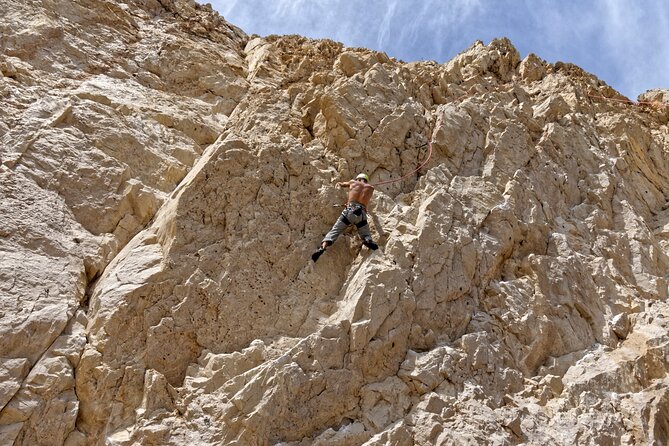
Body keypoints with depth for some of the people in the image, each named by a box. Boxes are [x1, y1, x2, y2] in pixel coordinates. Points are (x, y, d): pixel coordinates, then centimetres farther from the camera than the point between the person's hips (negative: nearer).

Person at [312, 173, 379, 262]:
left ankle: (323, 247, -25)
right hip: (362, 214, 0)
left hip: (349, 211, 0)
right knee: (367, 237, 9)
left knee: (334, 231, 0)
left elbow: (340, 184, 39)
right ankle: (369, 241, -27)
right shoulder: (371, 188, 22)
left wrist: (339, 184, 61)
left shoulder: (353, 182, 21)